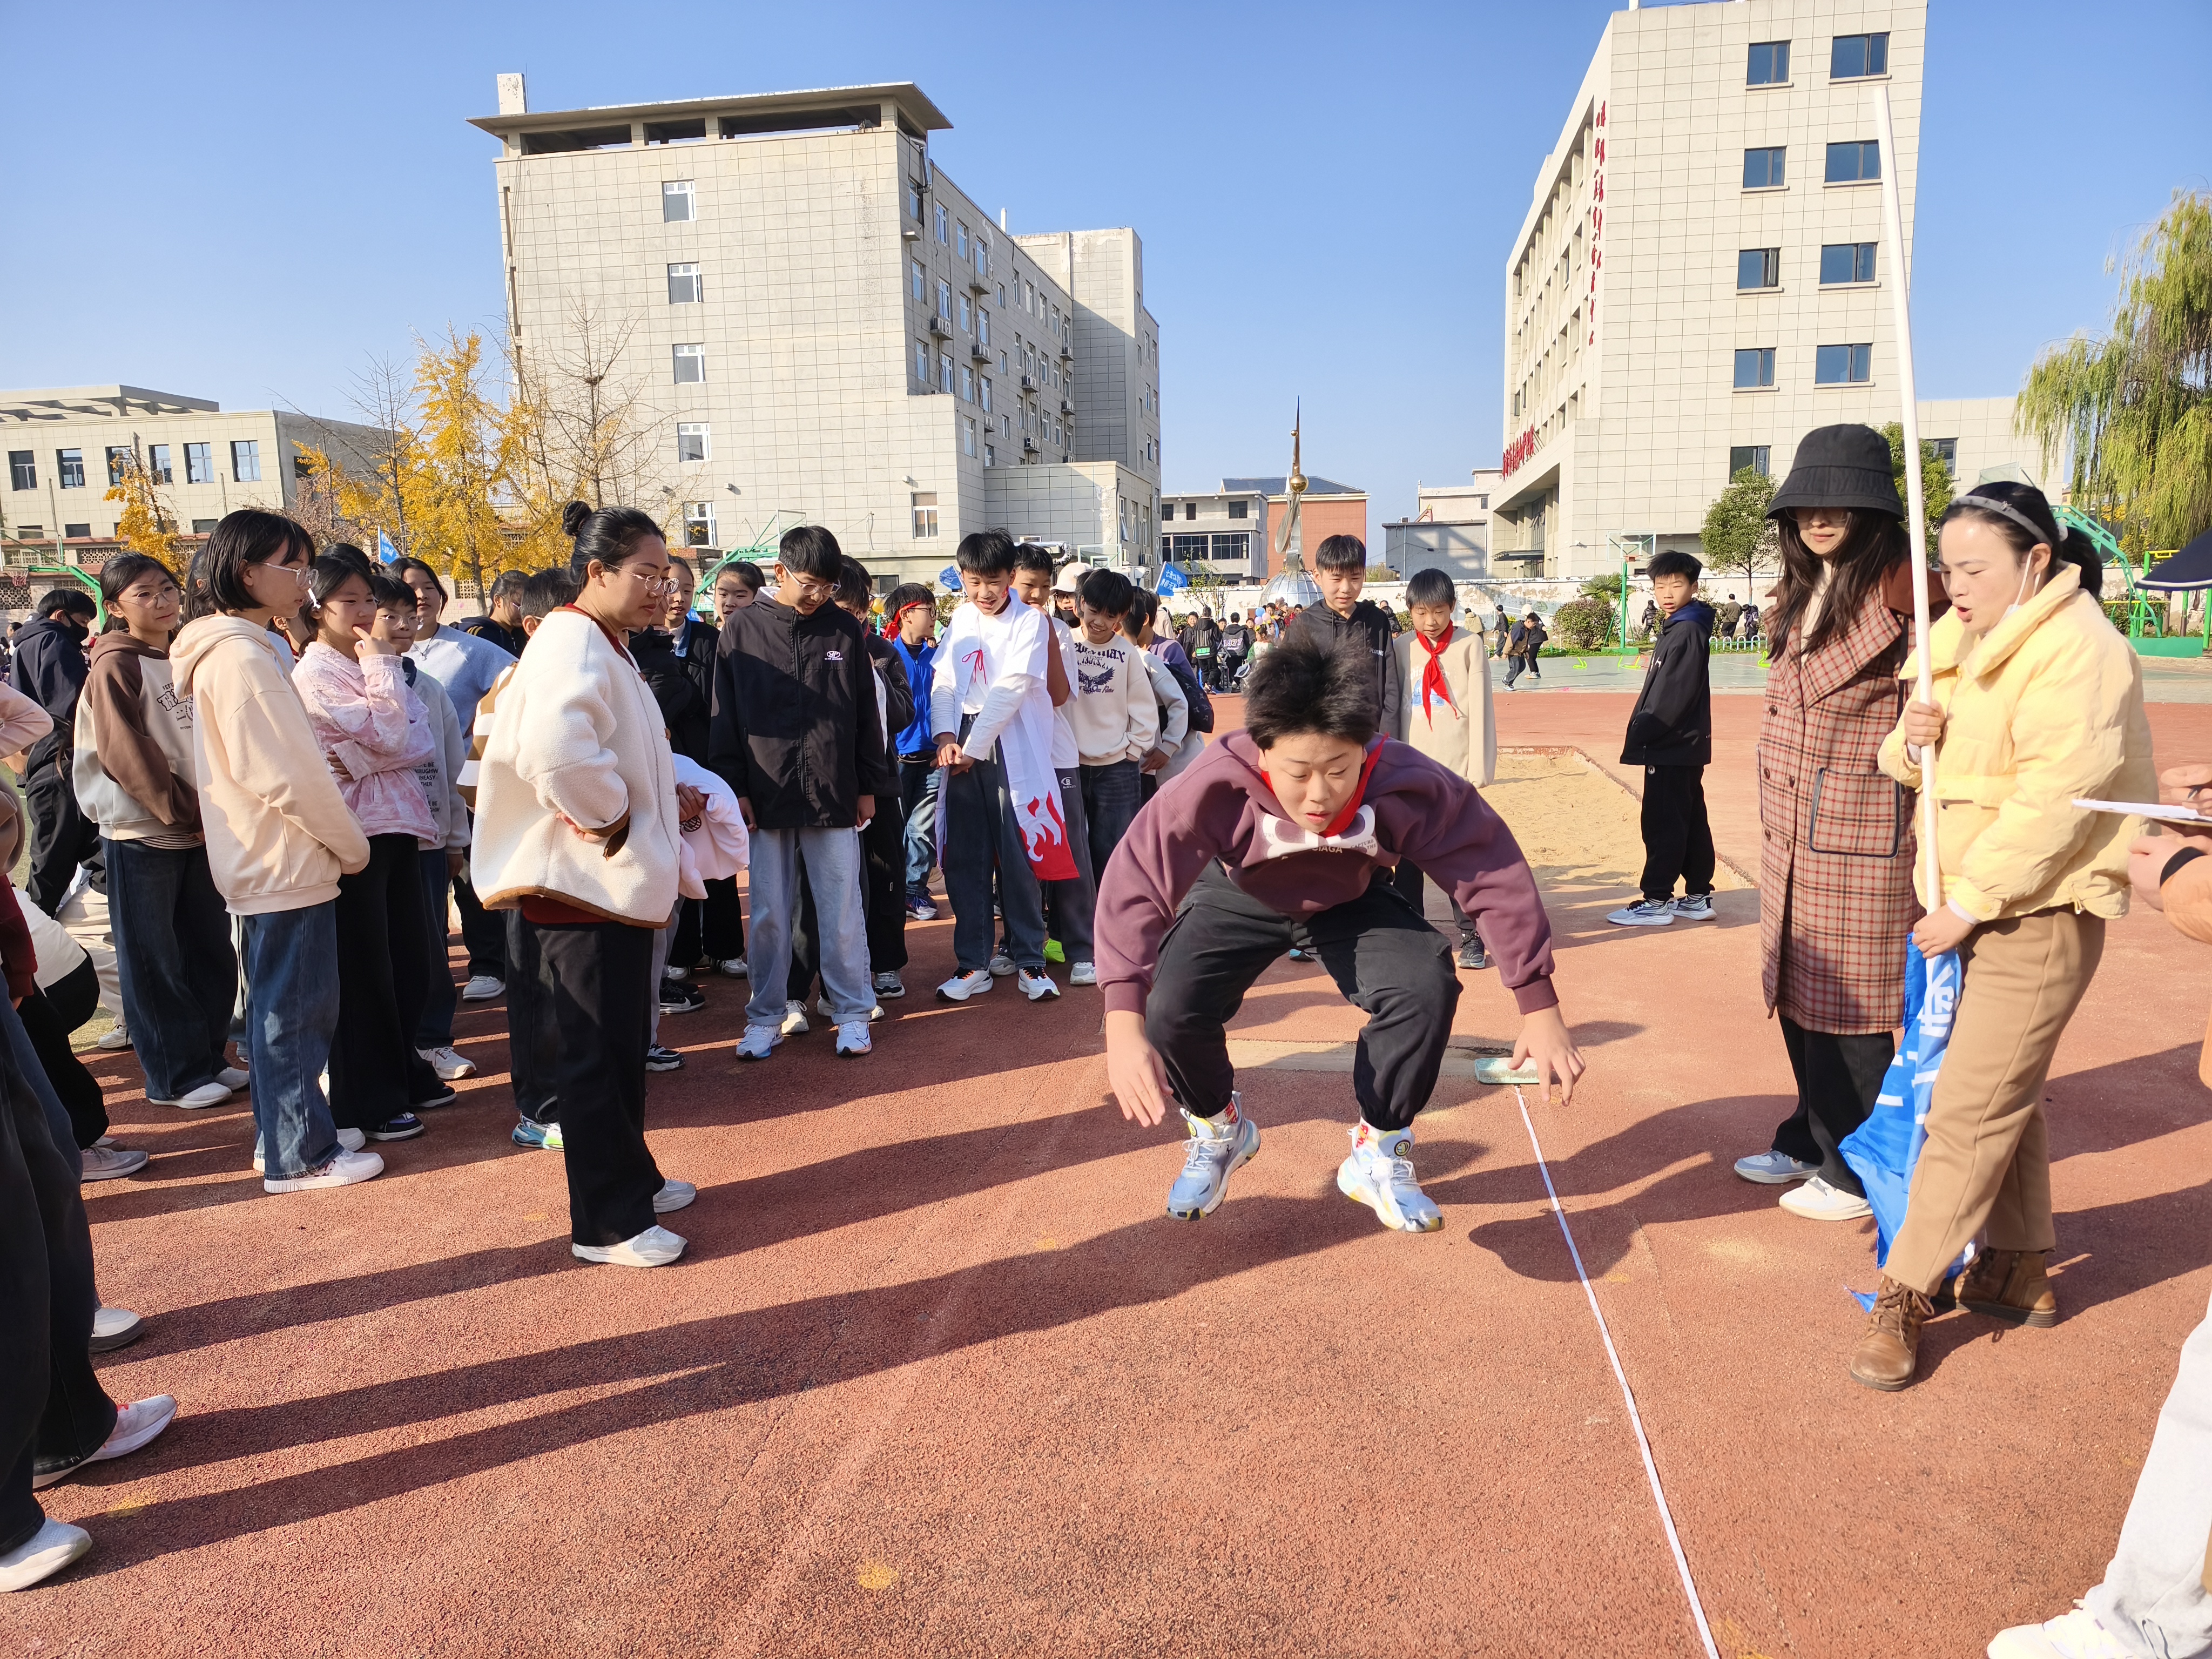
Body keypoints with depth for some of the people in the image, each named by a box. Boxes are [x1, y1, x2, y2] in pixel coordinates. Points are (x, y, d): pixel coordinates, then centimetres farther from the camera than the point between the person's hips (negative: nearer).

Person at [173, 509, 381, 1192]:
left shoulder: (234, 649, 14)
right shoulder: (243, 656, -18)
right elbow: (288, 774, -21)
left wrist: (337, 839, 13)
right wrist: (351, 844, -10)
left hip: (267, 861, 10)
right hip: (287, 862, -10)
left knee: (281, 1007, 17)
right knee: (295, 1010, -1)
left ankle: (288, 1134, 29)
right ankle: (301, 1155, 9)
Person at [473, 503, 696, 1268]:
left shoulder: (603, 647, 16)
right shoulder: (572, 644, -18)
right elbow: (558, 752, -36)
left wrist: (664, 801, 13)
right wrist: (611, 818, -21)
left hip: (618, 881, 11)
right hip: (582, 884, -11)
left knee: (622, 1046, 20)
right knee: (595, 1055, -1)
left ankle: (632, 1180, 34)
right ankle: (607, 1223, 10)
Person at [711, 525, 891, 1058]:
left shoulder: (844, 628, 4)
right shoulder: (742, 628, 2)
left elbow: (866, 713, 8)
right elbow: (725, 716, 3)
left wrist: (870, 786, 6)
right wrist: (734, 787, -2)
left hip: (834, 795, 0)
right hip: (767, 796, 0)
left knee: (843, 911, 4)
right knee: (769, 914, 8)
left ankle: (852, 1013, 16)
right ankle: (766, 1017, 20)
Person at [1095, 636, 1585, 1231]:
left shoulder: (1408, 785, -36)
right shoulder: (1218, 785, -40)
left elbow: (1497, 875, -28)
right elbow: (1134, 884, -42)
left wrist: (1540, 1009, -27)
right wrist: (1124, 1025, -53)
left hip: (1354, 900, 1)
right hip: (1240, 897, 0)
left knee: (1427, 987, -25)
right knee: (1171, 1008, -23)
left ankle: (1380, 1156, 1)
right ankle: (1218, 1131, 13)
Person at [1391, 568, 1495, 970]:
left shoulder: (1470, 645, -1)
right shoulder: (1400, 648, 7)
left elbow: (1480, 709, -3)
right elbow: (1390, 707, 10)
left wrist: (1479, 768, -7)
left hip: (1455, 768, -3)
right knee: (1408, 854, 6)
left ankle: (1471, 936, 6)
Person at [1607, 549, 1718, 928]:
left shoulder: (1688, 631, -15)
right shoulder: (1676, 628, 15)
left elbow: (1673, 698, -21)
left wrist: (1639, 734, -17)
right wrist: (1642, 730, 12)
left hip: (1673, 746, -10)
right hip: (1681, 745, 10)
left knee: (1663, 824, -5)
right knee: (1690, 821, 13)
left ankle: (1656, 901, 0)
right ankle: (1698, 897, 19)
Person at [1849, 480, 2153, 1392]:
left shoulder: (2076, 650, -16)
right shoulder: (1967, 639, 10)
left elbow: (2054, 799, -22)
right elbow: (1915, 766, 14)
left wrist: (1967, 903, -20)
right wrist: (1908, 740, -10)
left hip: (2040, 907, -9)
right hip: (1970, 899, 9)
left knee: (1970, 1107, -5)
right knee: (2005, 1092, 18)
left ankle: (1905, 1292, 3)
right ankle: (2020, 1270, 33)